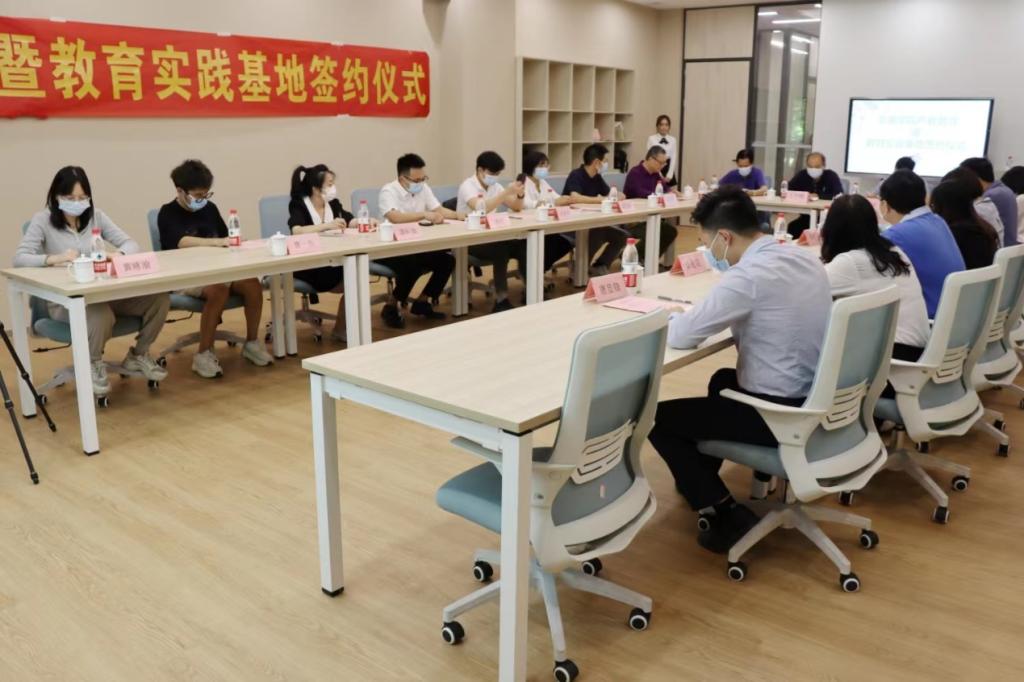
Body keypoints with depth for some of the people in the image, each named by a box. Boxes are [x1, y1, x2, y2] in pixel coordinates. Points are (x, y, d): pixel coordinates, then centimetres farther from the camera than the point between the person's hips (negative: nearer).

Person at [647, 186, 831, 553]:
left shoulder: (748, 275, -23)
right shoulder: (805, 258, 3)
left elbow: (681, 336, -16)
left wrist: (669, 316, 6)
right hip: (817, 401, 9)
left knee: (658, 418, 4)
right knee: (724, 380, 34)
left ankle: (727, 514, 5)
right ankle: (701, 477, 48)